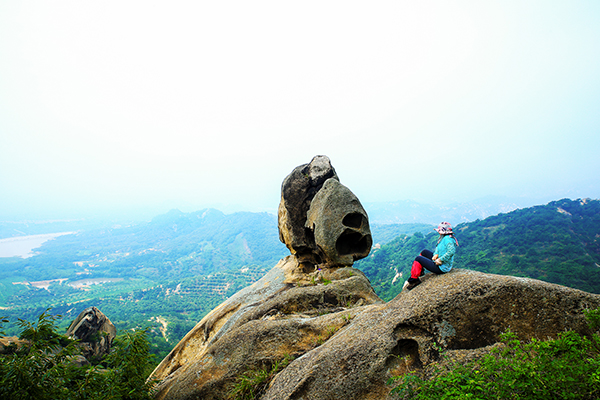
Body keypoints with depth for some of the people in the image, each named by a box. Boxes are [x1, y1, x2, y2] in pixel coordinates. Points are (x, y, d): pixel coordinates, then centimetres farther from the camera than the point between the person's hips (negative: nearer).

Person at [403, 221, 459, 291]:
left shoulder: (448, 239, -21)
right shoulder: (444, 238, 10)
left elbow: (451, 251, -35)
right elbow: (438, 248, 17)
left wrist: (440, 260, -29)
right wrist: (436, 254, -6)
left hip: (441, 268, -10)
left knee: (418, 259, -4)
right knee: (424, 252, 20)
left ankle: (413, 280, 1)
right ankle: (420, 272, 22)